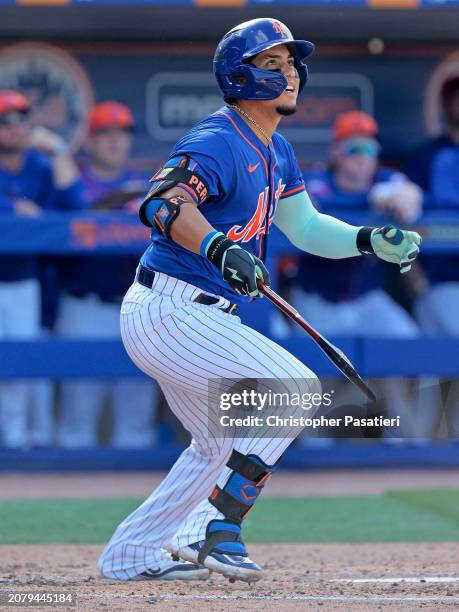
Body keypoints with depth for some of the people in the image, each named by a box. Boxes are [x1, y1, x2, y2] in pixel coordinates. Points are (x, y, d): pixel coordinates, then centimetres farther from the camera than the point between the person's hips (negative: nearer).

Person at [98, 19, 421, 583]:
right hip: (170, 310, -11)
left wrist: (369, 241, 8)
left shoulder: (275, 152, 14)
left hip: (192, 318, 11)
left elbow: (304, 226, 24)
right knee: (295, 388, -16)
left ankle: (130, 555, 29)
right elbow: (165, 201, -33)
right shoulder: (220, 141, -17)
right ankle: (217, 532, -15)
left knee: (224, 443, 24)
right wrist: (218, 247, -50)